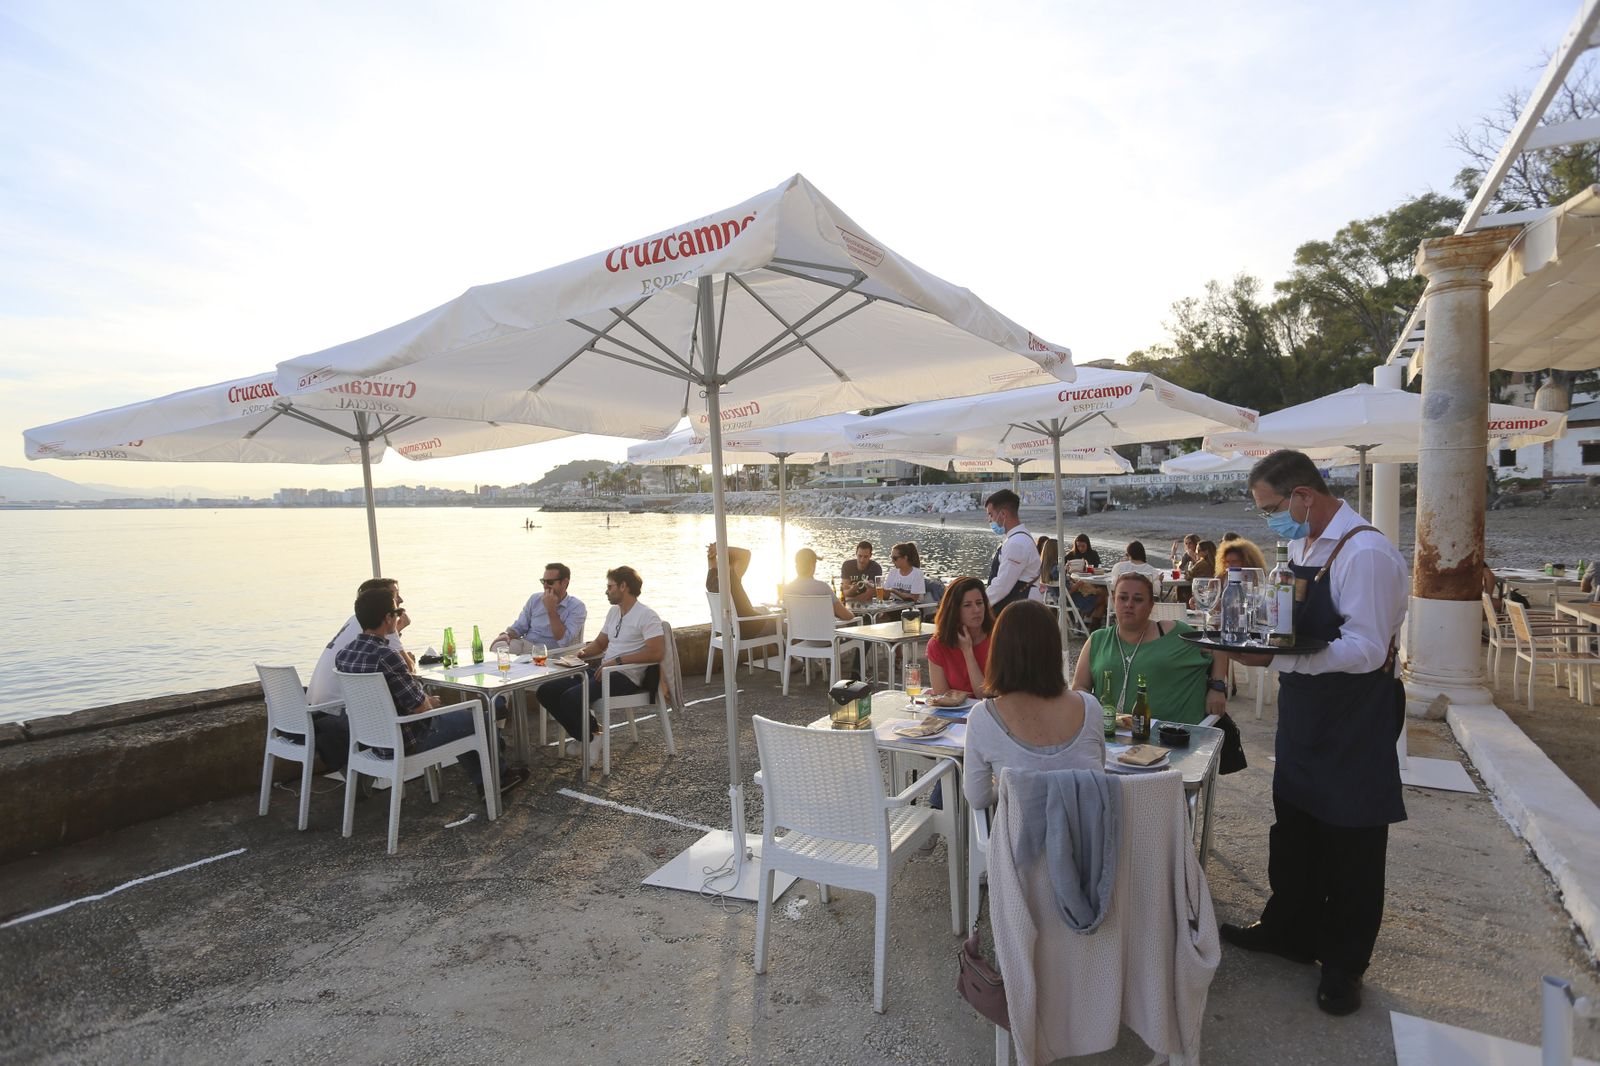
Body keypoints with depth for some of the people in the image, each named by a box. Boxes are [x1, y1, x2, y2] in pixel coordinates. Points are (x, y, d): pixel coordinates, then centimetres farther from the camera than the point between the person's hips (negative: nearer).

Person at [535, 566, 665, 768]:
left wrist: (618, 660, -21)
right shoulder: (614, 612, 19)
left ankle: (594, 737, -2)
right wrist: (583, 652, 6)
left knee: (570, 698, -29)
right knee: (546, 692, -3)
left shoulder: (646, 616, -10)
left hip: (626, 676, -9)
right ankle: (586, 737, 5)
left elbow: (657, 652, -22)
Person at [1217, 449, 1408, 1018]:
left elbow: (1366, 651, -26)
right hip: (1305, 715, 9)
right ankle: (1289, 929, 40)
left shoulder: (1366, 553, -22)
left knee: (1351, 846, 9)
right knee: (1293, 827, 20)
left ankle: (1343, 964, 28)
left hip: (1354, 721, -8)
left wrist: (1274, 659, -31)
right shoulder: (1302, 545, 7)